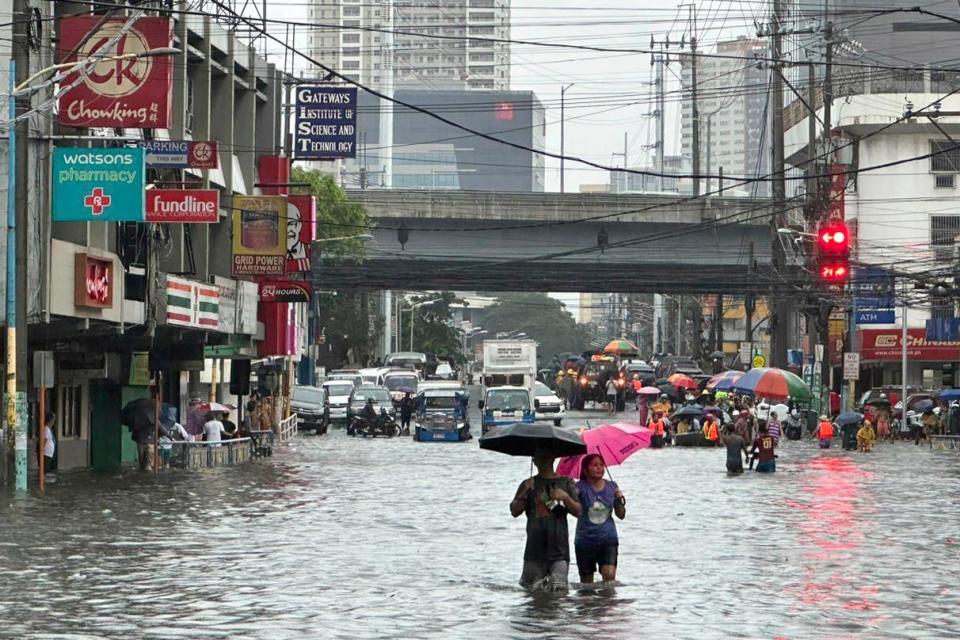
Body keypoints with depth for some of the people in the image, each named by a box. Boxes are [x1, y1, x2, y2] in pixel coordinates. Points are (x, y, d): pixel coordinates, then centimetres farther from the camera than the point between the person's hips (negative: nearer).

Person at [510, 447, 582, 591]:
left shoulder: (566, 483, 11)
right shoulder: (529, 485, 11)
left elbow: (578, 512, 6)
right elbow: (514, 512, 3)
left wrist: (565, 497, -11)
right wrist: (525, 492, -11)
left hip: (559, 546, -1)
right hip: (536, 546, 1)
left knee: (559, 588, -11)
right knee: (533, 588, 1)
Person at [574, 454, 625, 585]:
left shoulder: (612, 487, 6)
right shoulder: (581, 487, -5)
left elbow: (621, 515, 12)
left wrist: (620, 501, -6)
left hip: (608, 539, 1)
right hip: (585, 540, -1)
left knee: (609, 574, -20)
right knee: (586, 582, 7)